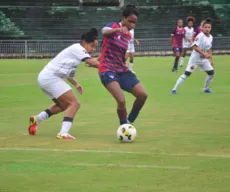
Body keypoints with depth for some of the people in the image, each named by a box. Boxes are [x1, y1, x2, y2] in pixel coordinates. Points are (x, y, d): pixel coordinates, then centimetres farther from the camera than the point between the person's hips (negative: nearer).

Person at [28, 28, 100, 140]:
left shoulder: (76, 51, 18)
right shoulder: (77, 49, -10)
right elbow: (92, 62, -23)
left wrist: (76, 84, 21)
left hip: (44, 77, 10)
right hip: (50, 77, -10)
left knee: (64, 105, 25)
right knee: (74, 103, -16)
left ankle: (36, 120, 27)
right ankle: (63, 133, -24)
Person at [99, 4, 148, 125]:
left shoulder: (129, 36, 11)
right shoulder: (113, 26, -7)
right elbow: (104, 31, -32)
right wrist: (118, 29, -52)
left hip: (122, 70, 7)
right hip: (108, 71, -7)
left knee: (142, 95, -1)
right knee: (121, 101, -22)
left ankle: (129, 123, 18)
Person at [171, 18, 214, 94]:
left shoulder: (210, 37, 4)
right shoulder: (200, 36, -19)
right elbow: (194, 46, -28)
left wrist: (211, 59, 13)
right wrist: (204, 54, -29)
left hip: (204, 59, 7)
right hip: (195, 58, -7)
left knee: (211, 73, 4)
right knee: (187, 73, -13)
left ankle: (206, 88, 25)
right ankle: (175, 89, -8)